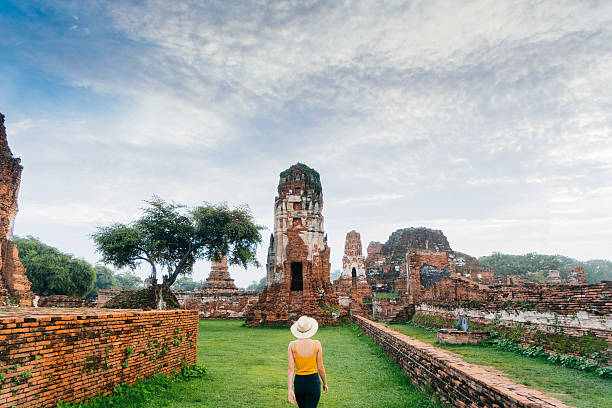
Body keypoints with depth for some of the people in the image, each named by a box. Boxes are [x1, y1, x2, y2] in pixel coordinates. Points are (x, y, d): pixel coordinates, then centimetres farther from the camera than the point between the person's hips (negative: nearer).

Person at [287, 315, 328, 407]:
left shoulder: (292, 345, -7)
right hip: (313, 382, -2)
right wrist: (325, 383, 10)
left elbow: (291, 368, -11)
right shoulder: (316, 344, -10)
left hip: (298, 382, 2)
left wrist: (290, 390, -10)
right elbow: (320, 367, -5)